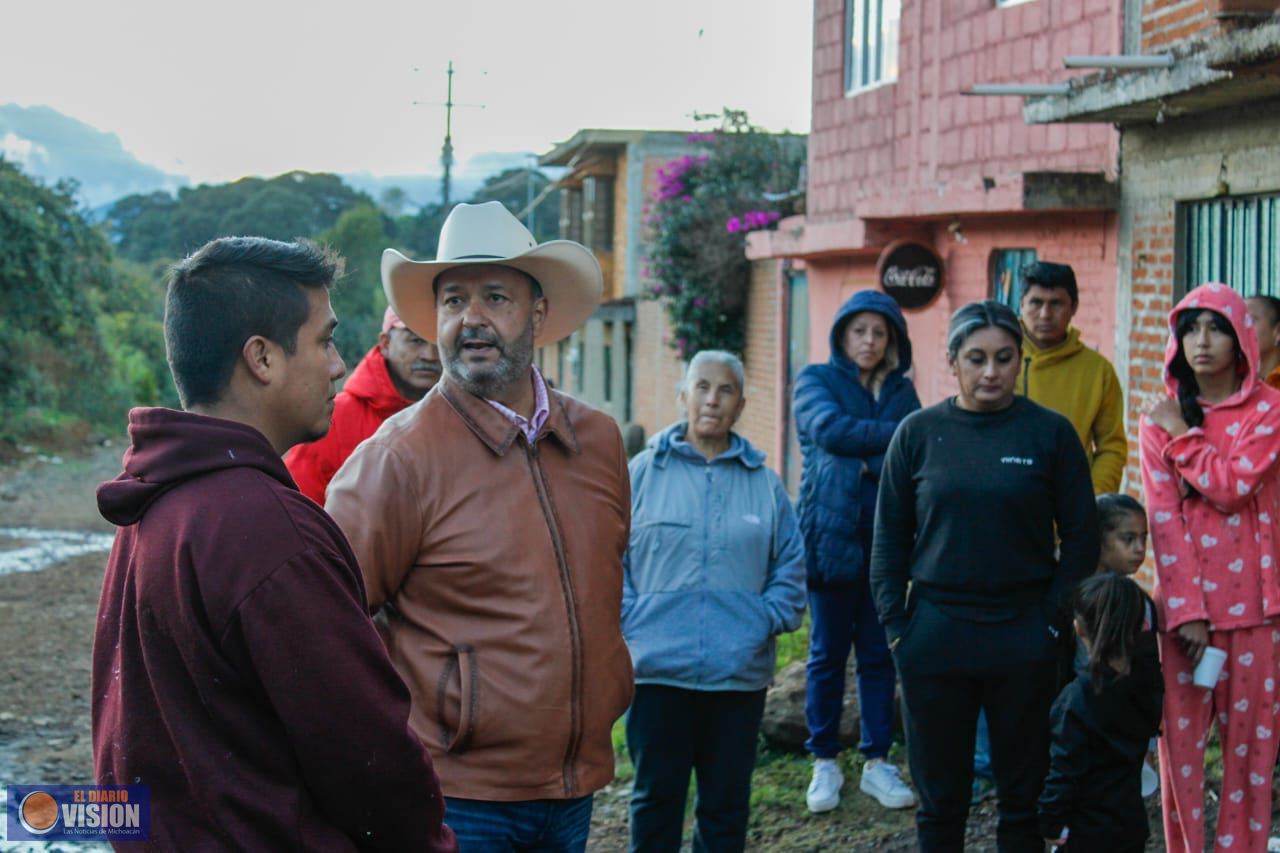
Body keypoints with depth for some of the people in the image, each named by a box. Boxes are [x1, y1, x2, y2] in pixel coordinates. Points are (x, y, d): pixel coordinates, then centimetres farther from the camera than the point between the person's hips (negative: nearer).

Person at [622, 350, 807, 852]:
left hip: (741, 674, 2)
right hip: (658, 669, -2)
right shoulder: (644, 472, 2)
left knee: (727, 803, 10)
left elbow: (791, 565, 11)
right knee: (656, 797, 7)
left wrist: (768, 619, -2)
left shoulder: (765, 483, 8)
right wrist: (630, 619, -6)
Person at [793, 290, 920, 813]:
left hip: (886, 537, 3)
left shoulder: (901, 391, 11)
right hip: (830, 533, -2)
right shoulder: (817, 381, 3)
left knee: (879, 653, 6)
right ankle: (825, 764, 14)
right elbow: (830, 430, -17)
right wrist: (898, 437, -18)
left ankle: (877, 763, 15)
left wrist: (865, 461, -13)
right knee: (828, 653, 4)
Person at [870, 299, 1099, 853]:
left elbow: (1081, 536, 2)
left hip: (1023, 638, -1)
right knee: (939, 797, 9)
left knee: (1022, 796, 9)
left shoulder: (1050, 433, -1)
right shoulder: (918, 433, 3)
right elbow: (889, 537, 6)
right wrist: (895, 623, -1)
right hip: (935, 636, 1)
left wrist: (1055, 619, -5)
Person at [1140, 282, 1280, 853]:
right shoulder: (1159, 416, 4)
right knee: (1181, 734, 3)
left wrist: (1183, 435, -6)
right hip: (1182, 596, 1)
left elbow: (1232, 486, -15)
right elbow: (1163, 517, -4)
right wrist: (1186, 609, -11)